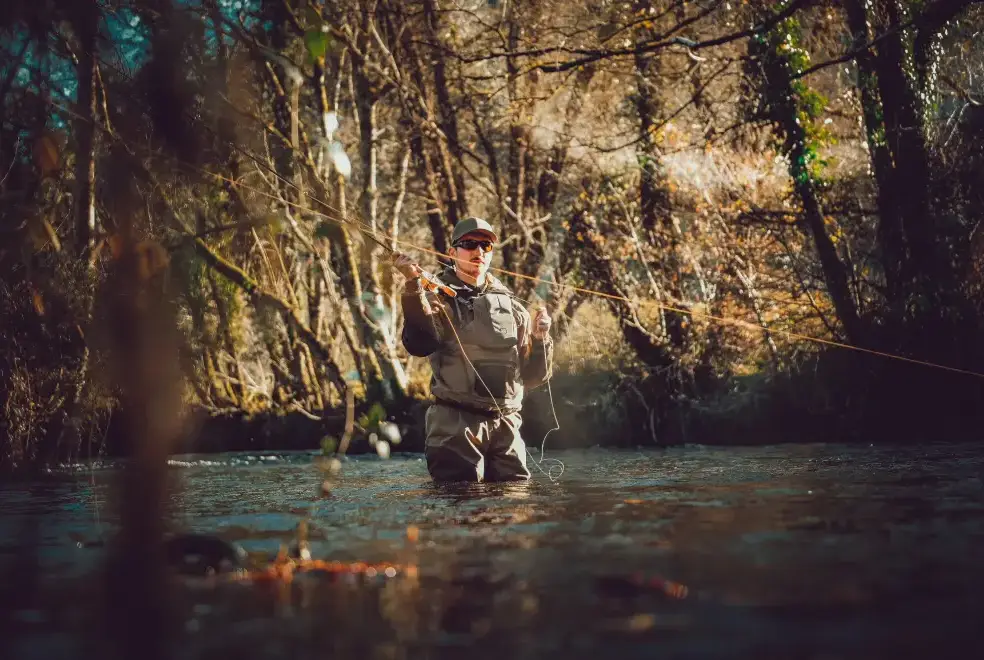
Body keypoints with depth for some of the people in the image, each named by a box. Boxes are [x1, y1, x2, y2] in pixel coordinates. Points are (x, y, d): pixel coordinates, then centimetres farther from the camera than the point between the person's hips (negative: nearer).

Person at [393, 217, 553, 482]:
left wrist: (539, 339, -2)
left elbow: (533, 376, 17)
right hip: (456, 424, -4)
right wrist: (413, 286, -30)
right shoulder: (439, 298, 3)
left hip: (506, 426, 4)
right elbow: (420, 345, -19)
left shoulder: (512, 308, 15)